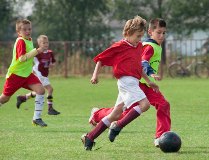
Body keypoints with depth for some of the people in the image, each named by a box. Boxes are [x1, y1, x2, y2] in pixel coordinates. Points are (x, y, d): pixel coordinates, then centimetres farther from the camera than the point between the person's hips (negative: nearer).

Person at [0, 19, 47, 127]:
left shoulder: (29, 40, 9)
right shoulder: (20, 41, -19)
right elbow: (22, 58, -31)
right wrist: (36, 51, -35)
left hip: (27, 73, 7)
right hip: (16, 74, -7)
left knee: (40, 90, -15)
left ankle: (37, 118, -14)